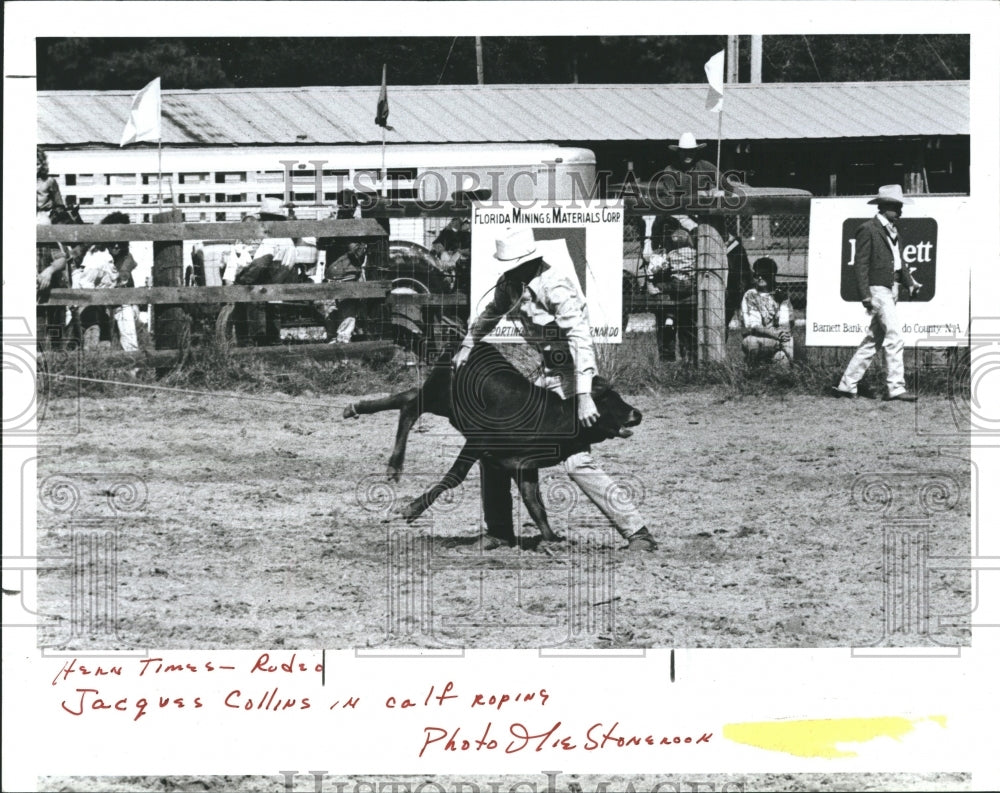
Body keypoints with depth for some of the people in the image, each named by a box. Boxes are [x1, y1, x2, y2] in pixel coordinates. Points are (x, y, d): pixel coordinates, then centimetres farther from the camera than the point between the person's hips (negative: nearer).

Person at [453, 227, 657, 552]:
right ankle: (499, 532, 20)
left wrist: (584, 396, -40)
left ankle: (637, 531, -19)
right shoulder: (511, 283, 2)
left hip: (572, 375, -8)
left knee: (576, 462, -21)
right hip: (546, 378, 8)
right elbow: (491, 313, 27)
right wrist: (467, 346, 19)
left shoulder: (555, 287, -23)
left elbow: (580, 338, -32)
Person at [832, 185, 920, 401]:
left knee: (872, 342, 10)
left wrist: (910, 281, 9)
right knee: (894, 337, -14)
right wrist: (865, 294, -19)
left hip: (891, 291, 10)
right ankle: (896, 388, -15)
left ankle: (847, 385, 15)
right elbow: (860, 264, -13)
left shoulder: (893, 231, 19)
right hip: (877, 290, -10)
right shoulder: (868, 230, -9)